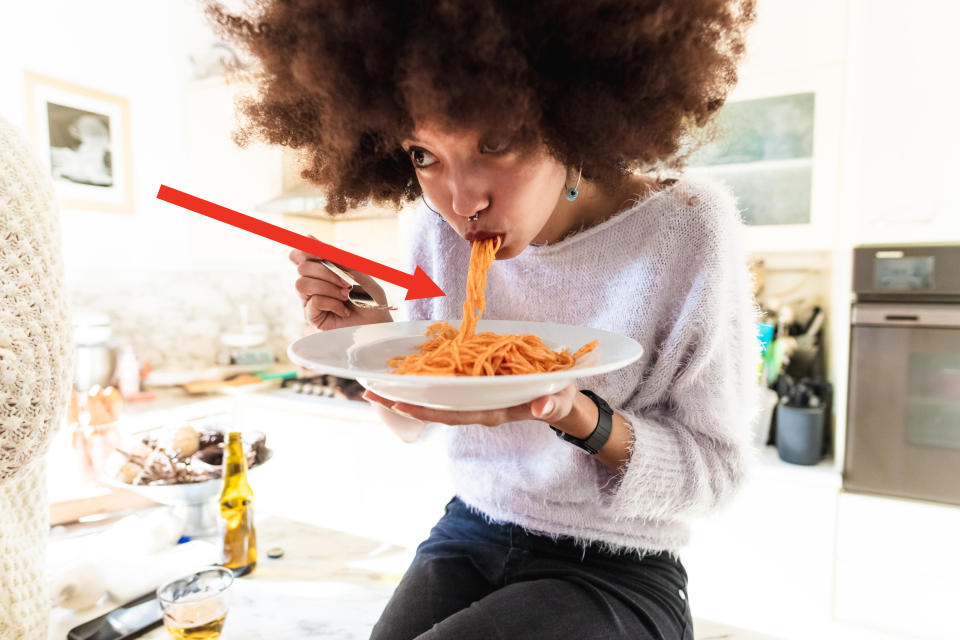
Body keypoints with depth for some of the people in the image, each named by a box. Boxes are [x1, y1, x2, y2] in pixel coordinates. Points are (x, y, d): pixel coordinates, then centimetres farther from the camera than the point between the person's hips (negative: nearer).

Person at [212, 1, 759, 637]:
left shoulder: (684, 228, -20)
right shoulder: (438, 229, -9)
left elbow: (715, 467, -13)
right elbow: (413, 421, 3)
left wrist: (574, 414, -32)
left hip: (615, 570, -2)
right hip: (470, 532, 3)